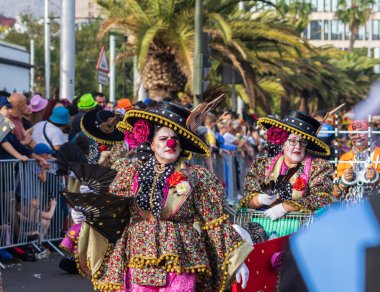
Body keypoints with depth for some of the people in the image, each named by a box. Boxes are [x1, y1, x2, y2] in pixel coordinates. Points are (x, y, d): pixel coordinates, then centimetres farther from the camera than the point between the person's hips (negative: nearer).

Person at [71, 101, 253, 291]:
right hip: (139, 261, 2)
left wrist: (235, 259, -1)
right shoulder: (131, 172, 7)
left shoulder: (196, 177, 1)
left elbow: (215, 221, 2)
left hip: (181, 261, -2)